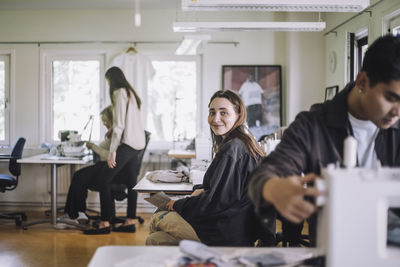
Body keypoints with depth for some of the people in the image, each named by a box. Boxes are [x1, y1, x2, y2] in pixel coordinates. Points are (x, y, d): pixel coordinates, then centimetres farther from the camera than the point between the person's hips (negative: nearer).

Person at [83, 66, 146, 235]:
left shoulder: (120, 93, -8)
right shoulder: (131, 93, 20)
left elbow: (119, 125, -15)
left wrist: (112, 151, -15)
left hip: (128, 143, -10)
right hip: (138, 144, 10)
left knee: (104, 178, -8)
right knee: (130, 181, 10)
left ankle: (105, 223, -8)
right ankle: (130, 222, 13)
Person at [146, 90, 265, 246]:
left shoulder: (232, 149, -20)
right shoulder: (244, 143, 12)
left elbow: (215, 201, -18)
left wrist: (178, 205, -4)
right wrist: (204, 191, 10)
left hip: (227, 235, -9)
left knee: (157, 219, 8)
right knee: (154, 240, 9)